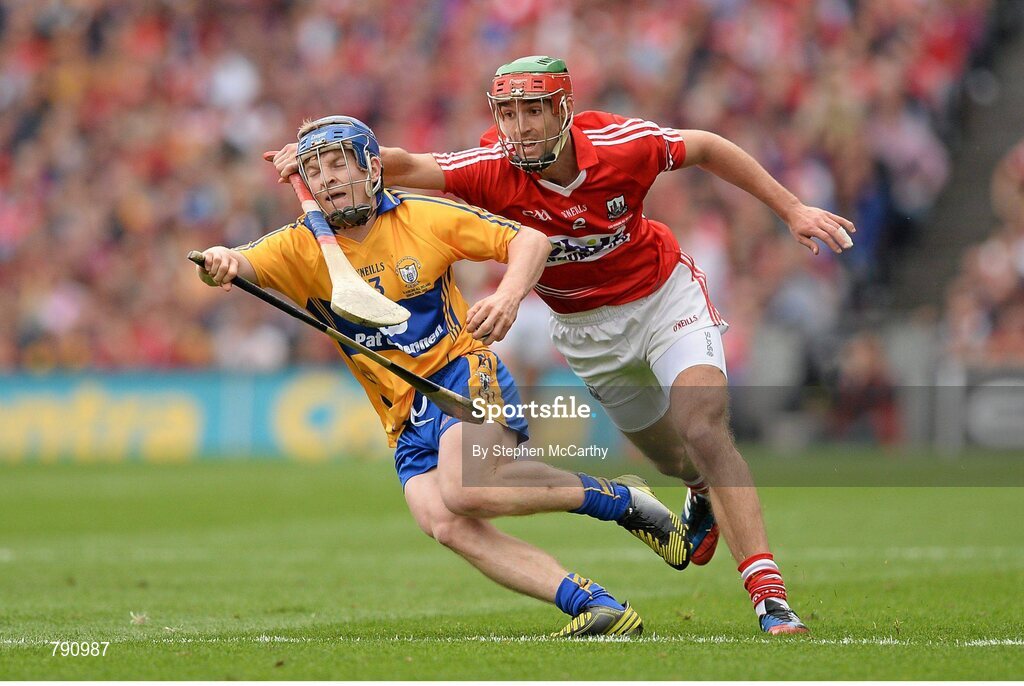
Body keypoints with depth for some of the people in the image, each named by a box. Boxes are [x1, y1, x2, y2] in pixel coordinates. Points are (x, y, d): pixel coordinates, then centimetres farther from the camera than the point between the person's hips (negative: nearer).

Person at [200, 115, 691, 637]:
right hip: (406, 418, 4)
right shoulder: (302, 247, 1)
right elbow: (242, 264, -17)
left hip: (464, 373, -4)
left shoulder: (424, 217, -3)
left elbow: (529, 240, 1)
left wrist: (509, 296, -20)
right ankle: (597, 607, -22)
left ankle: (621, 499, -12)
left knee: (463, 490, -32)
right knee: (447, 526, -23)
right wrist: (220, 263, -42)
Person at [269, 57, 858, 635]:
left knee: (703, 432, -22)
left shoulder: (622, 144, -25)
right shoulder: (493, 171, -24)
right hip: (588, 332, 3)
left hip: (666, 297, -2)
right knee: (673, 458, 14)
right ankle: (705, 496, 54)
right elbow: (404, 167, -33)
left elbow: (706, 149, -8)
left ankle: (771, 598, -23)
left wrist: (792, 209, -4)